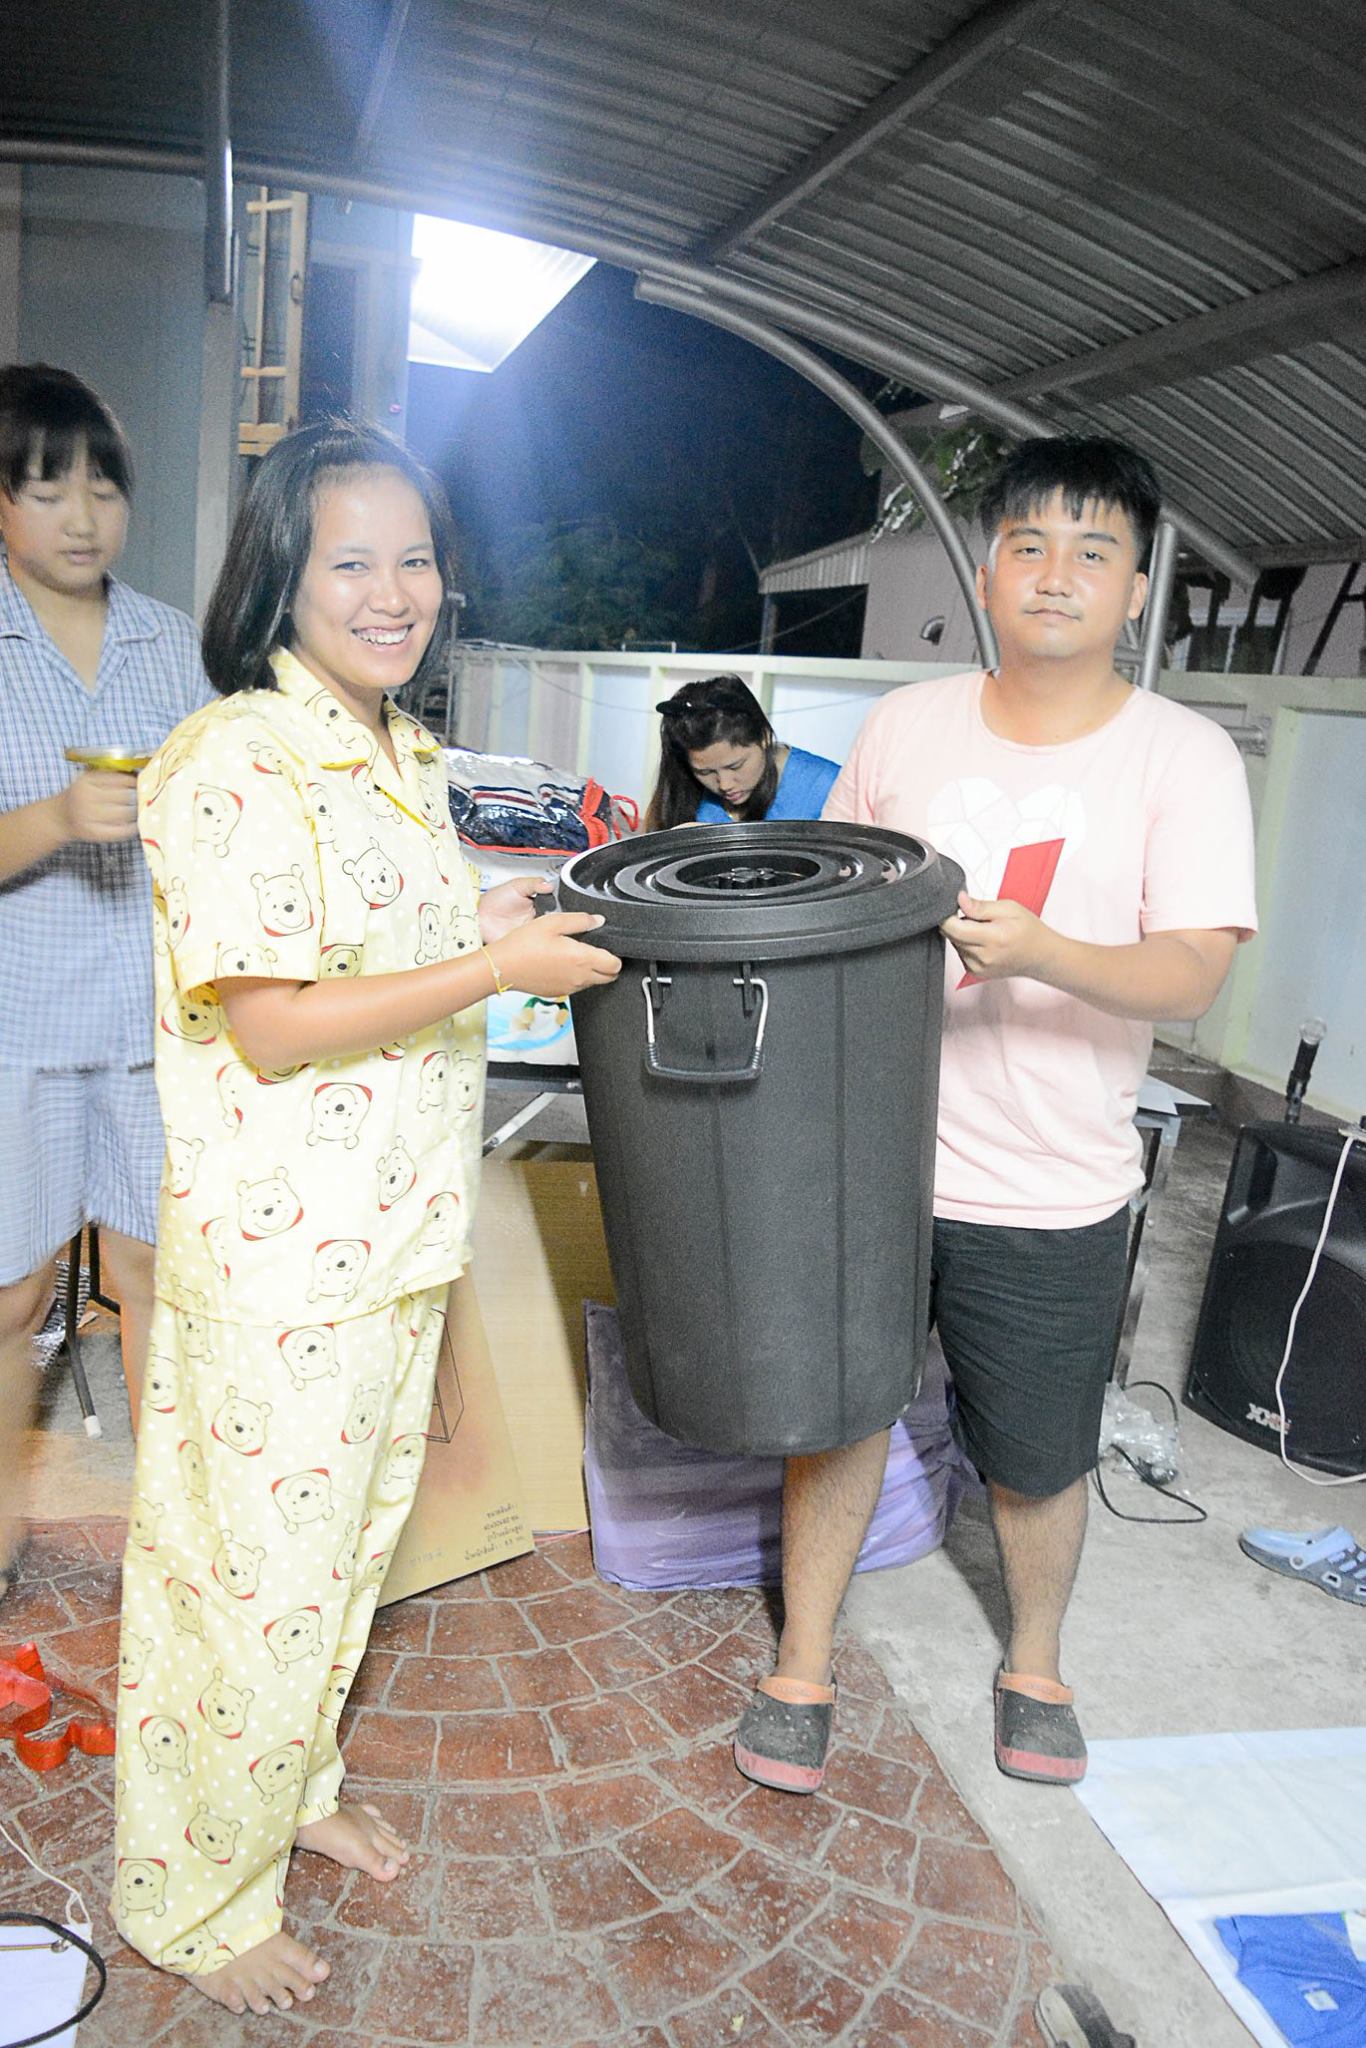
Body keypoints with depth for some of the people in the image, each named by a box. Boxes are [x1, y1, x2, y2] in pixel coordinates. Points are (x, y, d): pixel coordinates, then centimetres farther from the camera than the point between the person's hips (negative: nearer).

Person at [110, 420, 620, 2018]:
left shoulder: (403, 757, 10)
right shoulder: (235, 764, -19)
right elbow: (272, 1027, -22)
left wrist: (507, 924, 6)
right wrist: (499, 966, -19)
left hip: (395, 1229, 9)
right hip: (278, 1250, -8)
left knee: (346, 1537, 23)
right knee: (255, 1564, 7)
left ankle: (294, 1782, 47)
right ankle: (195, 1898, 31)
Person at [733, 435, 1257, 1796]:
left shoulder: (1183, 756, -6)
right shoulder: (905, 725, 2)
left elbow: (1191, 973, -15)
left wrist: (1040, 950, -32)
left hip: (1049, 1194, -1)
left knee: (1037, 1458, 14)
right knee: (836, 1407, 12)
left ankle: (1035, 1659, 43)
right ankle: (803, 1662, 34)